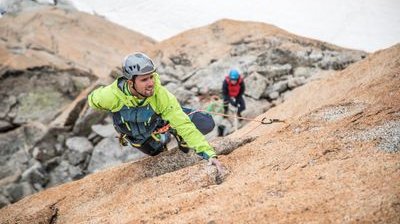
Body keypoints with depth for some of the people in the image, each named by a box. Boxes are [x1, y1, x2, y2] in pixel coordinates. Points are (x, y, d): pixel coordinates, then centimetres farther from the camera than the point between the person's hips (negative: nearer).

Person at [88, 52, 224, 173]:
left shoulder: (161, 95, -41)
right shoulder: (112, 95, -38)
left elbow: (184, 125, -43)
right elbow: (93, 99, -13)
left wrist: (208, 153, -52)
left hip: (161, 121, -1)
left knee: (206, 124, -18)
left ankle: (181, 140, 12)